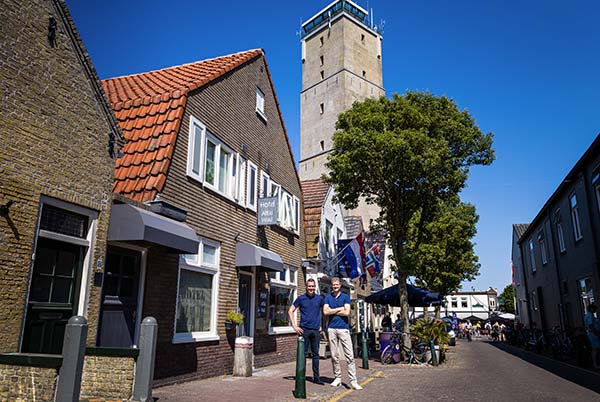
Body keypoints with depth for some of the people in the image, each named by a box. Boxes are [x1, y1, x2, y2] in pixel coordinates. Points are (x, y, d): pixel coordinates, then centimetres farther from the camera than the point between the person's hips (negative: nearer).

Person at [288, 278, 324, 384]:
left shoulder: (319, 298, 6)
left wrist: (322, 325, 8)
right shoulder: (301, 298, 0)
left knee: (315, 354, 8)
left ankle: (316, 377, 16)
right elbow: (290, 311, 2)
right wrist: (294, 326, -5)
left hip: (316, 330, 2)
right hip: (304, 329, -2)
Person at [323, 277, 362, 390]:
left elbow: (347, 312, -8)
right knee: (334, 355, 7)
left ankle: (353, 381, -5)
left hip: (343, 328, -1)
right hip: (331, 329, 2)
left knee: (350, 355, -6)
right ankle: (337, 378, 18)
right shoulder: (327, 298, 9)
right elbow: (325, 312, -6)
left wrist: (332, 311, -3)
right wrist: (340, 309, -6)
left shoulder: (345, 297, 6)